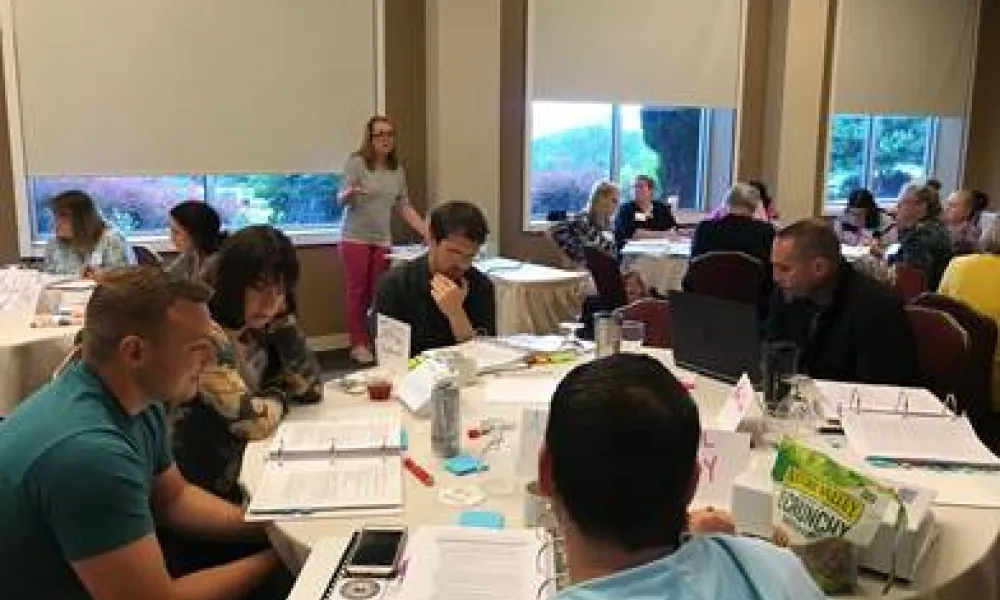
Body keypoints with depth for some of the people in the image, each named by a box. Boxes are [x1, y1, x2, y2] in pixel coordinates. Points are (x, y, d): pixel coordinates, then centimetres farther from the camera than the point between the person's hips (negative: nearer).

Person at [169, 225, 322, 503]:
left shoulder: (259, 327, 0)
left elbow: (311, 389, -2)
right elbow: (252, 421, -27)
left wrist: (281, 316, -9)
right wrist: (278, 396, -6)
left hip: (249, 474, 6)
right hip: (207, 491, -6)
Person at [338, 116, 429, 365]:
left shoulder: (398, 170, 8)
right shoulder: (357, 162, -6)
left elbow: (404, 206, 12)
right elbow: (341, 199, -9)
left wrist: (425, 231, 3)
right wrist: (350, 193, -33)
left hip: (383, 240, 4)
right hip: (356, 238, -4)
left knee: (377, 292, 4)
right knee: (357, 291, -2)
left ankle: (376, 342, 14)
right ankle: (358, 344, 4)